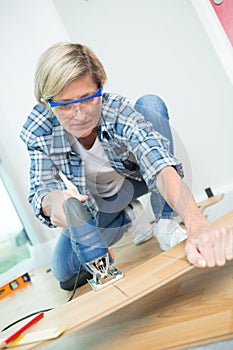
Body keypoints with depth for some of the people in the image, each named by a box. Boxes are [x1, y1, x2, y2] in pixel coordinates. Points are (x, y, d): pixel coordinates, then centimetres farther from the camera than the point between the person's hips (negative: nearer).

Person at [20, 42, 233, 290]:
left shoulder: (118, 111, -33)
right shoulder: (38, 130, -25)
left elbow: (161, 168, -47)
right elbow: (40, 190, -25)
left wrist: (197, 225, -65)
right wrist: (53, 201, -52)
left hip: (137, 178, -2)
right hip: (98, 203, 3)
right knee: (65, 273, -12)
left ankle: (166, 224, -20)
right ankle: (128, 217, 12)